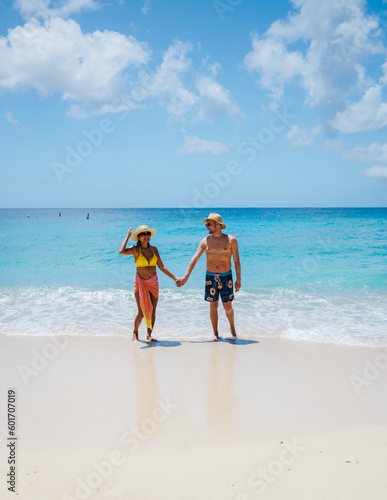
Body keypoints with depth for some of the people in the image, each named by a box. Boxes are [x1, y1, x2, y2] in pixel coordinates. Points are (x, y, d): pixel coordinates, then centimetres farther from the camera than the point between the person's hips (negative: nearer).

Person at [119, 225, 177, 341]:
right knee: (142, 312, -4)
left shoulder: (154, 249, 6)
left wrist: (174, 278, 8)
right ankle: (135, 332, 22)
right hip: (140, 282, -4)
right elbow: (122, 251, -27)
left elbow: (162, 267, 11)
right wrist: (127, 236, -15)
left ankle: (149, 334, 17)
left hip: (153, 282, 4)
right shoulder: (135, 249, -6)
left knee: (152, 311, 2)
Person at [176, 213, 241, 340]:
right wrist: (186, 276, -3)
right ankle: (215, 333, 18)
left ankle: (232, 327, 30)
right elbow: (194, 259, 2)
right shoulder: (206, 241, 2)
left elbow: (236, 261, -1)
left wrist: (238, 279, -4)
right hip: (210, 277, 2)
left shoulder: (231, 240, -4)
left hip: (226, 277, -2)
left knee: (228, 307, 2)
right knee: (213, 307, 4)